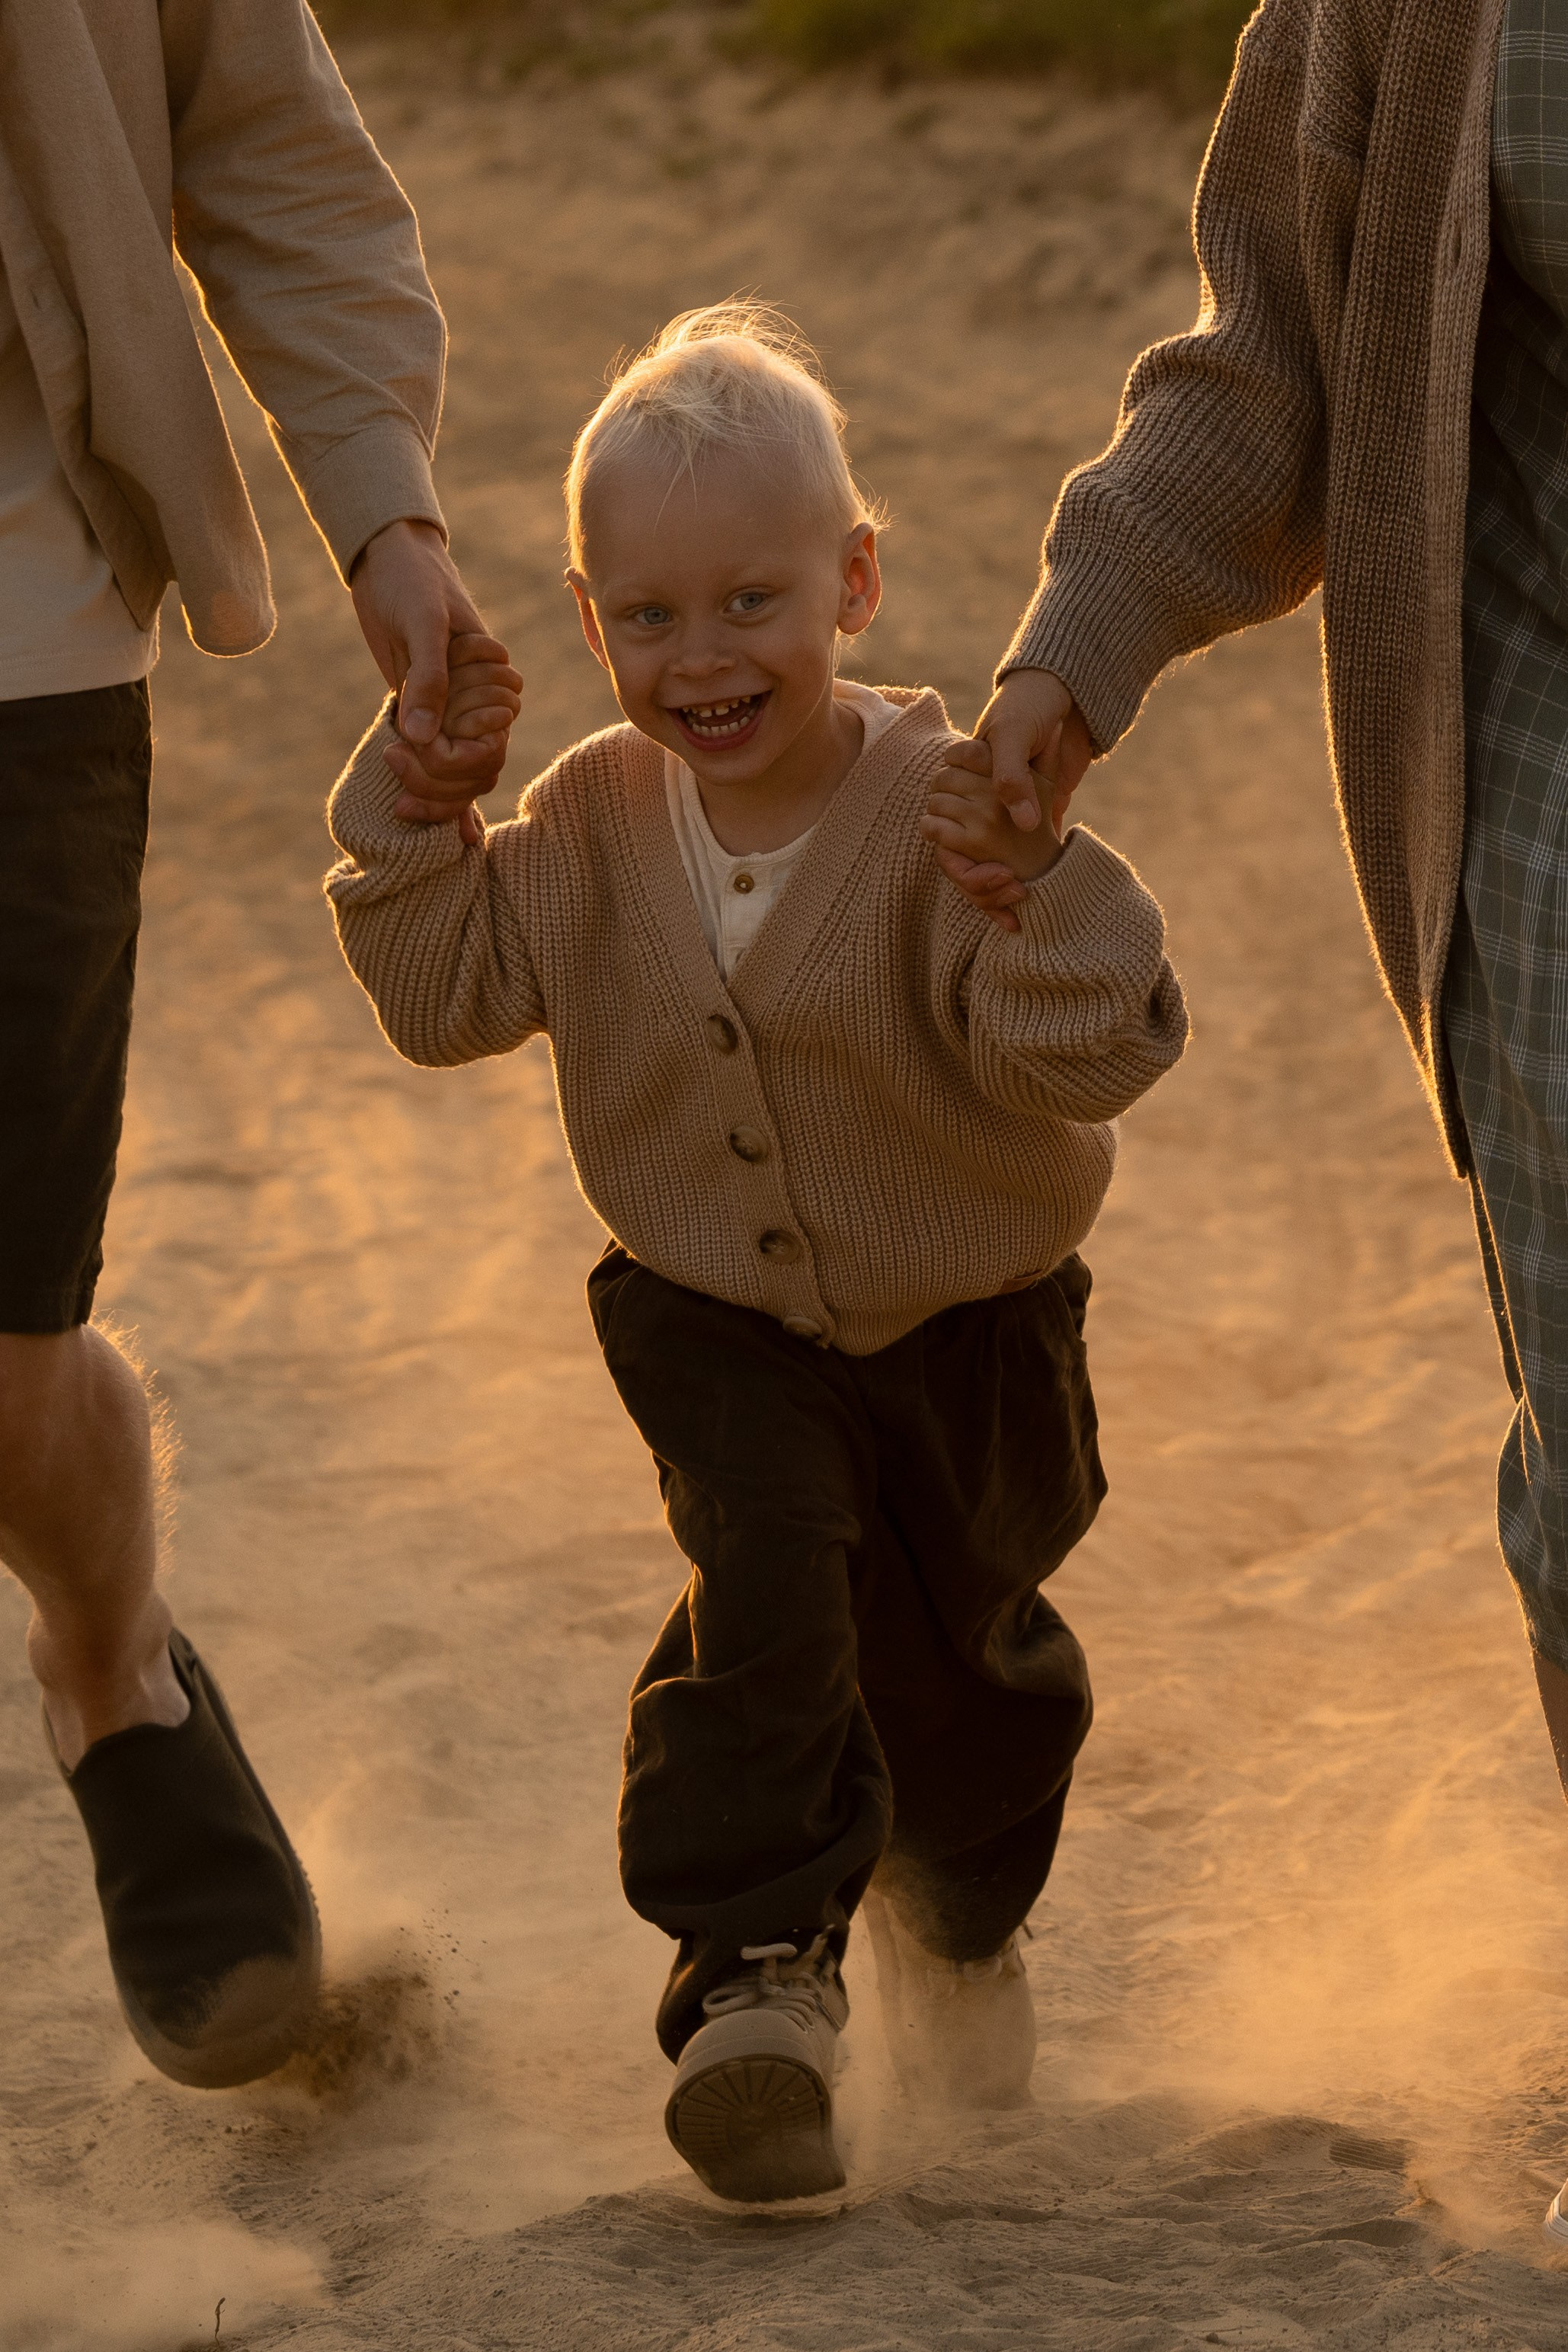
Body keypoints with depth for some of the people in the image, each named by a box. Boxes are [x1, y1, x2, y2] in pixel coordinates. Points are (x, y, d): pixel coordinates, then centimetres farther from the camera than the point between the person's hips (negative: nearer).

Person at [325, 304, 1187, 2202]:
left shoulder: (948, 807, -25)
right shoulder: (593, 824, -11)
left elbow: (1093, 1056, -32)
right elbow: (447, 996, -2)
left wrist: (1036, 882, -49)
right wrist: (413, 794, -13)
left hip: (968, 1323, -1)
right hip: (714, 1314, 1)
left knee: (964, 1653, 18)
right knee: (768, 1573, -26)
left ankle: (956, 1921, 49)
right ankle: (760, 1968, -21)